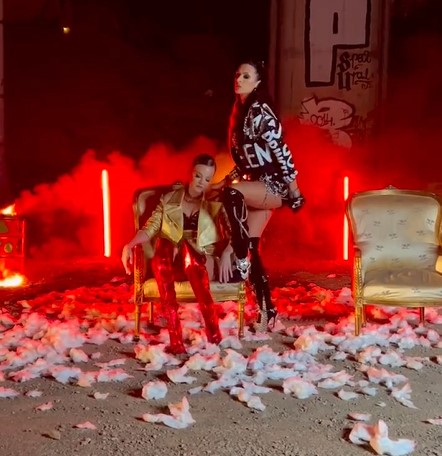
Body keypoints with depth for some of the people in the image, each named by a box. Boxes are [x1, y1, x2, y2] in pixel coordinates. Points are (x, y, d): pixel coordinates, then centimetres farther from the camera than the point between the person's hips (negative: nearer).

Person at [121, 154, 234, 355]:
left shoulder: (214, 204, 11)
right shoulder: (169, 199, 12)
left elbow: (230, 233, 3)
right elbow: (150, 228, 6)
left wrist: (226, 253, -17)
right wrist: (130, 245, -12)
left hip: (199, 257, -1)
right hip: (170, 254, 1)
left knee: (187, 248, -39)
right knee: (160, 259, -37)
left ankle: (212, 328, -41)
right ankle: (175, 337, -45)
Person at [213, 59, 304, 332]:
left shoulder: (260, 111, -14)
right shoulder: (240, 111, 12)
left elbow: (280, 150, -17)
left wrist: (294, 190, -17)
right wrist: (222, 182, 17)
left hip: (274, 185, -9)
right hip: (257, 186, 9)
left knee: (232, 194, -36)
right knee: (251, 248, 4)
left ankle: (240, 262, -21)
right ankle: (267, 309, 14)